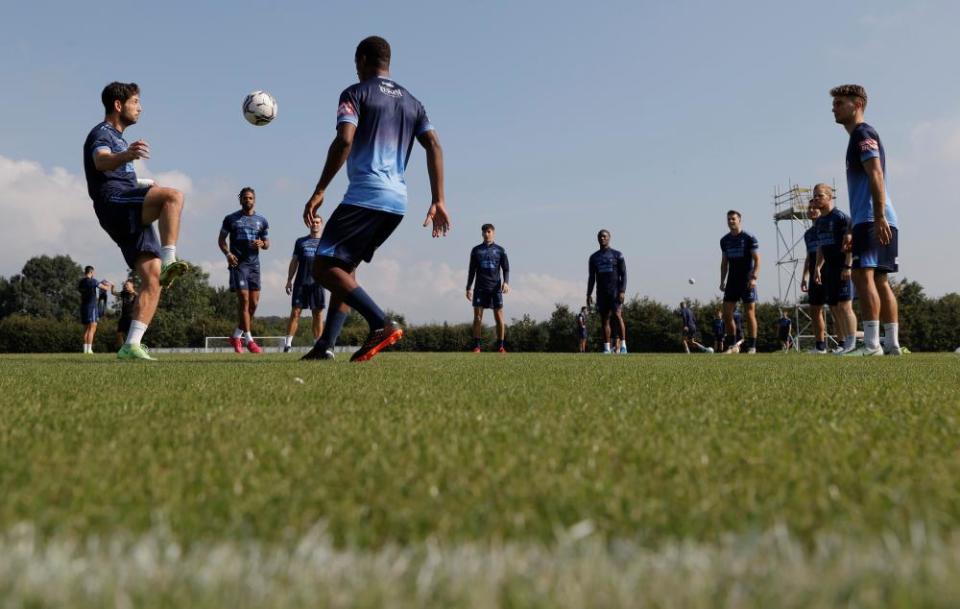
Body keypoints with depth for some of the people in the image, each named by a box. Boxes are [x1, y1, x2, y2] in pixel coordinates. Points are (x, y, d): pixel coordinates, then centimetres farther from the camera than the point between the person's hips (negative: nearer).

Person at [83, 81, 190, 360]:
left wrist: (145, 187, 34)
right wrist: (127, 155, -45)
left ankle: (131, 344, -9)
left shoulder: (119, 139, 31)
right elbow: (101, 162, -24)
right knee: (173, 195, -32)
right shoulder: (101, 133, 2)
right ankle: (169, 262, -41)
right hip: (114, 203, -9)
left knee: (152, 280, -5)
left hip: (132, 217, 9)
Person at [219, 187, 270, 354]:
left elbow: (267, 244, 16)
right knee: (244, 299, -12)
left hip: (254, 264, 4)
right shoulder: (231, 218, 6)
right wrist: (228, 254, -9)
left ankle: (237, 336, 18)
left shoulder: (261, 221, 13)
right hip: (237, 263, -4)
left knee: (254, 303, 1)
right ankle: (249, 340, -10)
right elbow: (221, 240, 9)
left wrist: (262, 244, -8)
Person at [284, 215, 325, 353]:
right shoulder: (300, 241, 16)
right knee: (295, 312, -5)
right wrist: (289, 280, 8)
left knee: (318, 314, 0)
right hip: (300, 282, 0)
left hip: (317, 283, 0)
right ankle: (288, 343, -6)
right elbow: (294, 262, 16)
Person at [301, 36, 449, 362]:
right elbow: (434, 147, 9)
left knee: (324, 267, -5)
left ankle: (382, 324, -22)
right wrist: (438, 201, 6)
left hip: (364, 197, -8)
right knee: (344, 268, 18)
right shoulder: (411, 102, 20)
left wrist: (319, 192, -12)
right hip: (398, 202, 8)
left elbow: (344, 141, -14)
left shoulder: (356, 93, 1)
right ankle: (325, 344, 12)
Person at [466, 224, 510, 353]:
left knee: (499, 317, -4)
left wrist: (506, 282, -13)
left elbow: (506, 269, 6)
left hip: (495, 288, -1)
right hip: (480, 288, 1)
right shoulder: (476, 250, 11)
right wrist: (468, 288, 7)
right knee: (477, 317, -6)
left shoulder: (500, 250, 8)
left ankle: (501, 346, 2)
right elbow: (472, 270, 13)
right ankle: (477, 346, -2)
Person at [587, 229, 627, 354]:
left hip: (615, 291, -3)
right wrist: (589, 294, 5)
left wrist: (622, 291, -13)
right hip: (601, 292, 3)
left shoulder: (617, 255, 2)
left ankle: (623, 346, -12)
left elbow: (623, 274, -1)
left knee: (617, 315, -16)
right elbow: (591, 277, 13)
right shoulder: (594, 257, 12)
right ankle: (607, 348, 4)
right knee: (604, 319, 2)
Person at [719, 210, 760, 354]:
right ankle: (732, 345, 9)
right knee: (726, 313, -1)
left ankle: (752, 347, 3)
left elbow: (757, 259, -7)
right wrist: (722, 281, 9)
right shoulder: (725, 240, 11)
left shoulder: (749, 238, -5)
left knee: (750, 314, -2)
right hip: (732, 281, 5)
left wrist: (754, 277, -19)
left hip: (747, 282, -5)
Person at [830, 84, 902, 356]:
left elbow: (876, 175, -16)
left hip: (873, 220, -10)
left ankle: (871, 343, -20)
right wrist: (853, 231, 27)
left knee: (862, 274, -15)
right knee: (880, 280, 8)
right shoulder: (858, 138, 26)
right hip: (867, 221, 10)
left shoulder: (863, 133, -4)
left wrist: (878, 217, -25)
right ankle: (892, 344, 8)